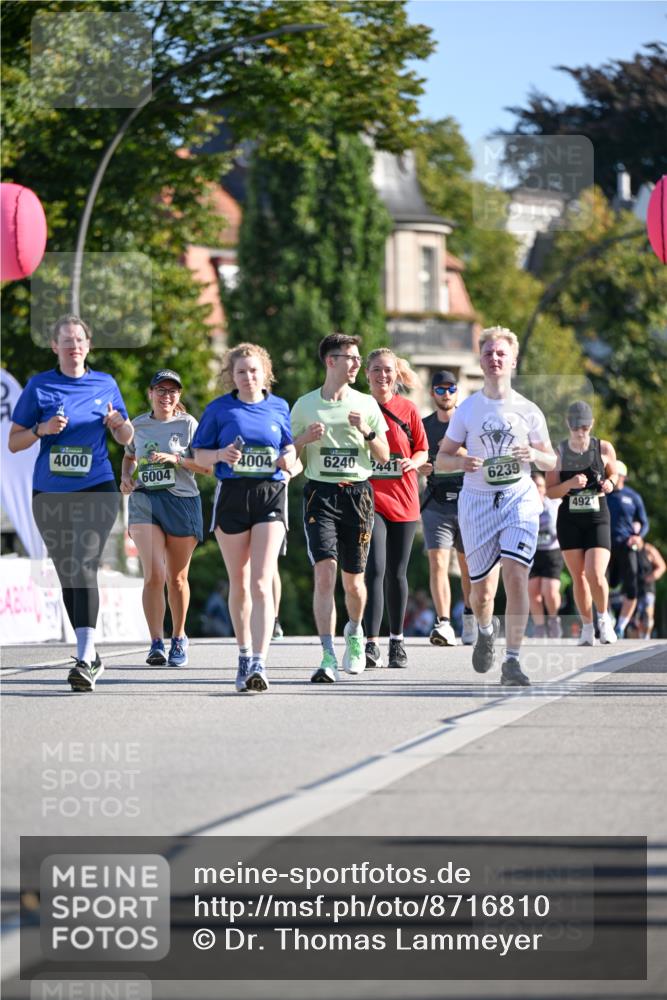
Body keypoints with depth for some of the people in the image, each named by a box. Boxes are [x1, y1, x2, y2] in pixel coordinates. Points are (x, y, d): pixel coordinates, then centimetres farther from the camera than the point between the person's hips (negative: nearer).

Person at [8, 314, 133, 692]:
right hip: (50, 493, 2)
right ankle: (92, 656, 23)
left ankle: (85, 659, -28)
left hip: (96, 489, -2)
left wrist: (119, 424, -7)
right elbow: (13, 442, 5)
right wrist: (42, 429, -13)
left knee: (84, 566, -19)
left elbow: (126, 438, 16)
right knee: (67, 575, 9)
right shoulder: (39, 386, 4)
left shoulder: (106, 384, 6)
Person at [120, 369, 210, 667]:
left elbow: (208, 467, -3)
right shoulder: (137, 425, 9)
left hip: (182, 501, -1)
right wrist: (126, 476, 7)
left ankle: (178, 638, 27)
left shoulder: (188, 424, 1)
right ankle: (156, 643, -12)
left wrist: (177, 459, -16)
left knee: (177, 578, 8)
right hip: (144, 500, 1)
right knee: (154, 574, -15)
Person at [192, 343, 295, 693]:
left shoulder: (279, 408, 8)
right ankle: (244, 655, 27)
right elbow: (199, 454, 7)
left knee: (262, 584, -13)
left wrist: (288, 459, -4)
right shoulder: (219, 409, 4)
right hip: (232, 495, 1)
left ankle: (259, 664, -20)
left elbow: (290, 448, 18)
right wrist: (221, 455, -13)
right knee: (239, 584, 11)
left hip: (270, 495, -1)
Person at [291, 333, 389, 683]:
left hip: (358, 493, 2)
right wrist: (305, 438, -10)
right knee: (324, 572, -16)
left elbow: (384, 456, 9)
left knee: (353, 578, 7)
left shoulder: (366, 404, 8)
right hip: (320, 493, -2)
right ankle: (329, 657, -19)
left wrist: (366, 431, -8)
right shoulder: (305, 405, 5)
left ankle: (354, 631, 39)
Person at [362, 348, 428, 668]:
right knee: (375, 570, -15)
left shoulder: (408, 409, 5)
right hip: (370, 498, -2)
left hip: (403, 501, 2)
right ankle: (371, 644, -17)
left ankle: (397, 642, 23)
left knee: (397, 574, 10)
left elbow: (423, 450, 11)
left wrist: (413, 462, -10)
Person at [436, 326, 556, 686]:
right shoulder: (467, 409, 5)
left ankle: (512, 662, -14)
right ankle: (486, 630, 40)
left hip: (519, 498, -1)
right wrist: (461, 461, -14)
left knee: (515, 577, -18)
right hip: (477, 502, 1)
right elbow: (441, 459, 8)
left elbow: (551, 461, 11)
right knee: (482, 587, 5)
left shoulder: (528, 411, 4)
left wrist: (533, 455, -12)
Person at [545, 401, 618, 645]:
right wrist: (570, 483, -20)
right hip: (569, 521, 1)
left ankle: (604, 618, 12)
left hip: (598, 519, -1)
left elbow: (614, 473, 16)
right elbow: (550, 492, -1)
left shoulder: (604, 448, -1)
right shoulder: (558, 452, -2)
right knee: (578, 577, 4)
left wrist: (610, 483, -7)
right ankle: (587, 627, 20)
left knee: (596, 575, -15)